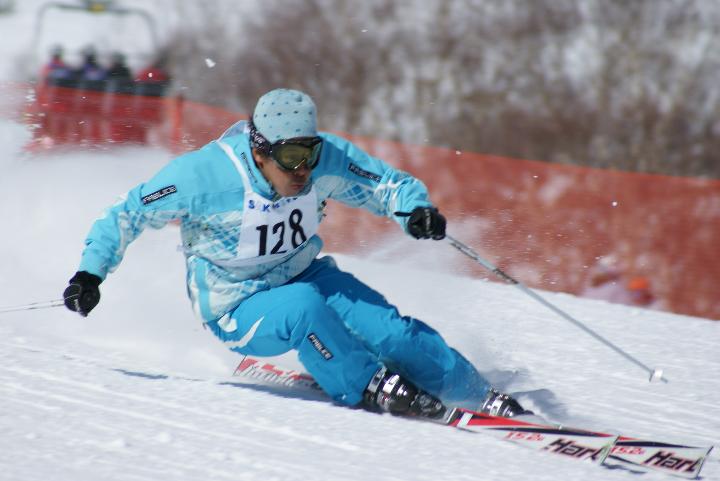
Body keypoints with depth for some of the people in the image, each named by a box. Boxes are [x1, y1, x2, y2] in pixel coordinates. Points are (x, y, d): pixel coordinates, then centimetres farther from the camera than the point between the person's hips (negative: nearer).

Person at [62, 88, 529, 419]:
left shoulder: (328, 159, -17)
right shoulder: (203, 175, -26)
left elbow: (386, 182, -7)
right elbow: (127, 214, -15)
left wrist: (416, 210, -29)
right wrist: (89, 273, -23)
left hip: (306, 277, 4)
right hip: (238, 310, -4)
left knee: (387, 326, -16)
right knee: (303, 305, -35)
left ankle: (482, 396, -4)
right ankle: (372, 390, -19)